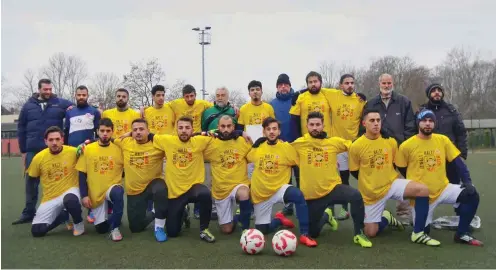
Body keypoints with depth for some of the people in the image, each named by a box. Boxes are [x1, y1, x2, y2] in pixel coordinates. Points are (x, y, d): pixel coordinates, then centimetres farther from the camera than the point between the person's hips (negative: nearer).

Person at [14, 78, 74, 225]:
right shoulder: (28, 105, 6)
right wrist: (23, 150, 5)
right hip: (33, 151, 2)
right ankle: (28, 213, 19)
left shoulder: (60, 103, 2)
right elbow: (21, 129, 8)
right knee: (31, 183, 8)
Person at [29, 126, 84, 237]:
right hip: (50, 198, 3)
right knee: (37, 231, -8)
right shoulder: (39, 157, -6)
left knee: (70, 200, -41)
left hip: (70, 191, -3)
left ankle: (79, 223, -7)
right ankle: (63, 215, 21)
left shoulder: (73, 152, -12)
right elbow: (31, 178, 11)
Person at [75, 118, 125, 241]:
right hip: (95, 193, 2)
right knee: (101, 228, 1)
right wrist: (84, 195, -7)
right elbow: (82, 174, -1)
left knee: (118, 192, -38)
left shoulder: (118, 149, -4)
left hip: (112, 188, -1)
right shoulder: (88, 149, -3)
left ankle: (115, 227, -19)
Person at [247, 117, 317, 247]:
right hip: (260, 193, 3)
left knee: (298, 195, -37)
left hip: (279, 189, -3)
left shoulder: (286, 147, -9)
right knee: (262, 230, 6)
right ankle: (279, 219, 39)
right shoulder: (257, 147, -2)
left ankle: (304, 235, -27)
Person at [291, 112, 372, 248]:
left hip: (333, 188, 0)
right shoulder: (299, 144, -4)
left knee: (356, 195, -33)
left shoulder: (334, 142, -1)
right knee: (313, 233, 12)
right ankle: (326, 216, 47)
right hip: (311, 195, 1)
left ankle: (359, 234, -13)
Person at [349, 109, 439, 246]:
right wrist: (371, 183, 7)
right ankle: (386, 218, 32)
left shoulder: (391, 141, -3)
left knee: (423, 189, -26)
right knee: (371, 233, -3)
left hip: (392, 183, 2)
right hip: (372, 193, -2)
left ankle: (418, 233, -13)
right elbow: (354, 172, -1)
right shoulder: (356, 146, -14)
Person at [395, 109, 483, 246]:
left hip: (443, 189, 3)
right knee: (422, 231, -1)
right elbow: (401, 169, 2)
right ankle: (419, 220, 36)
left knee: (472, 195, -19)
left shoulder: (443, 140, -1)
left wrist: (467, 181, -11)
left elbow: (458, 162, 0)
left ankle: (462, 234, -4)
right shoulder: (407, 146, -10)